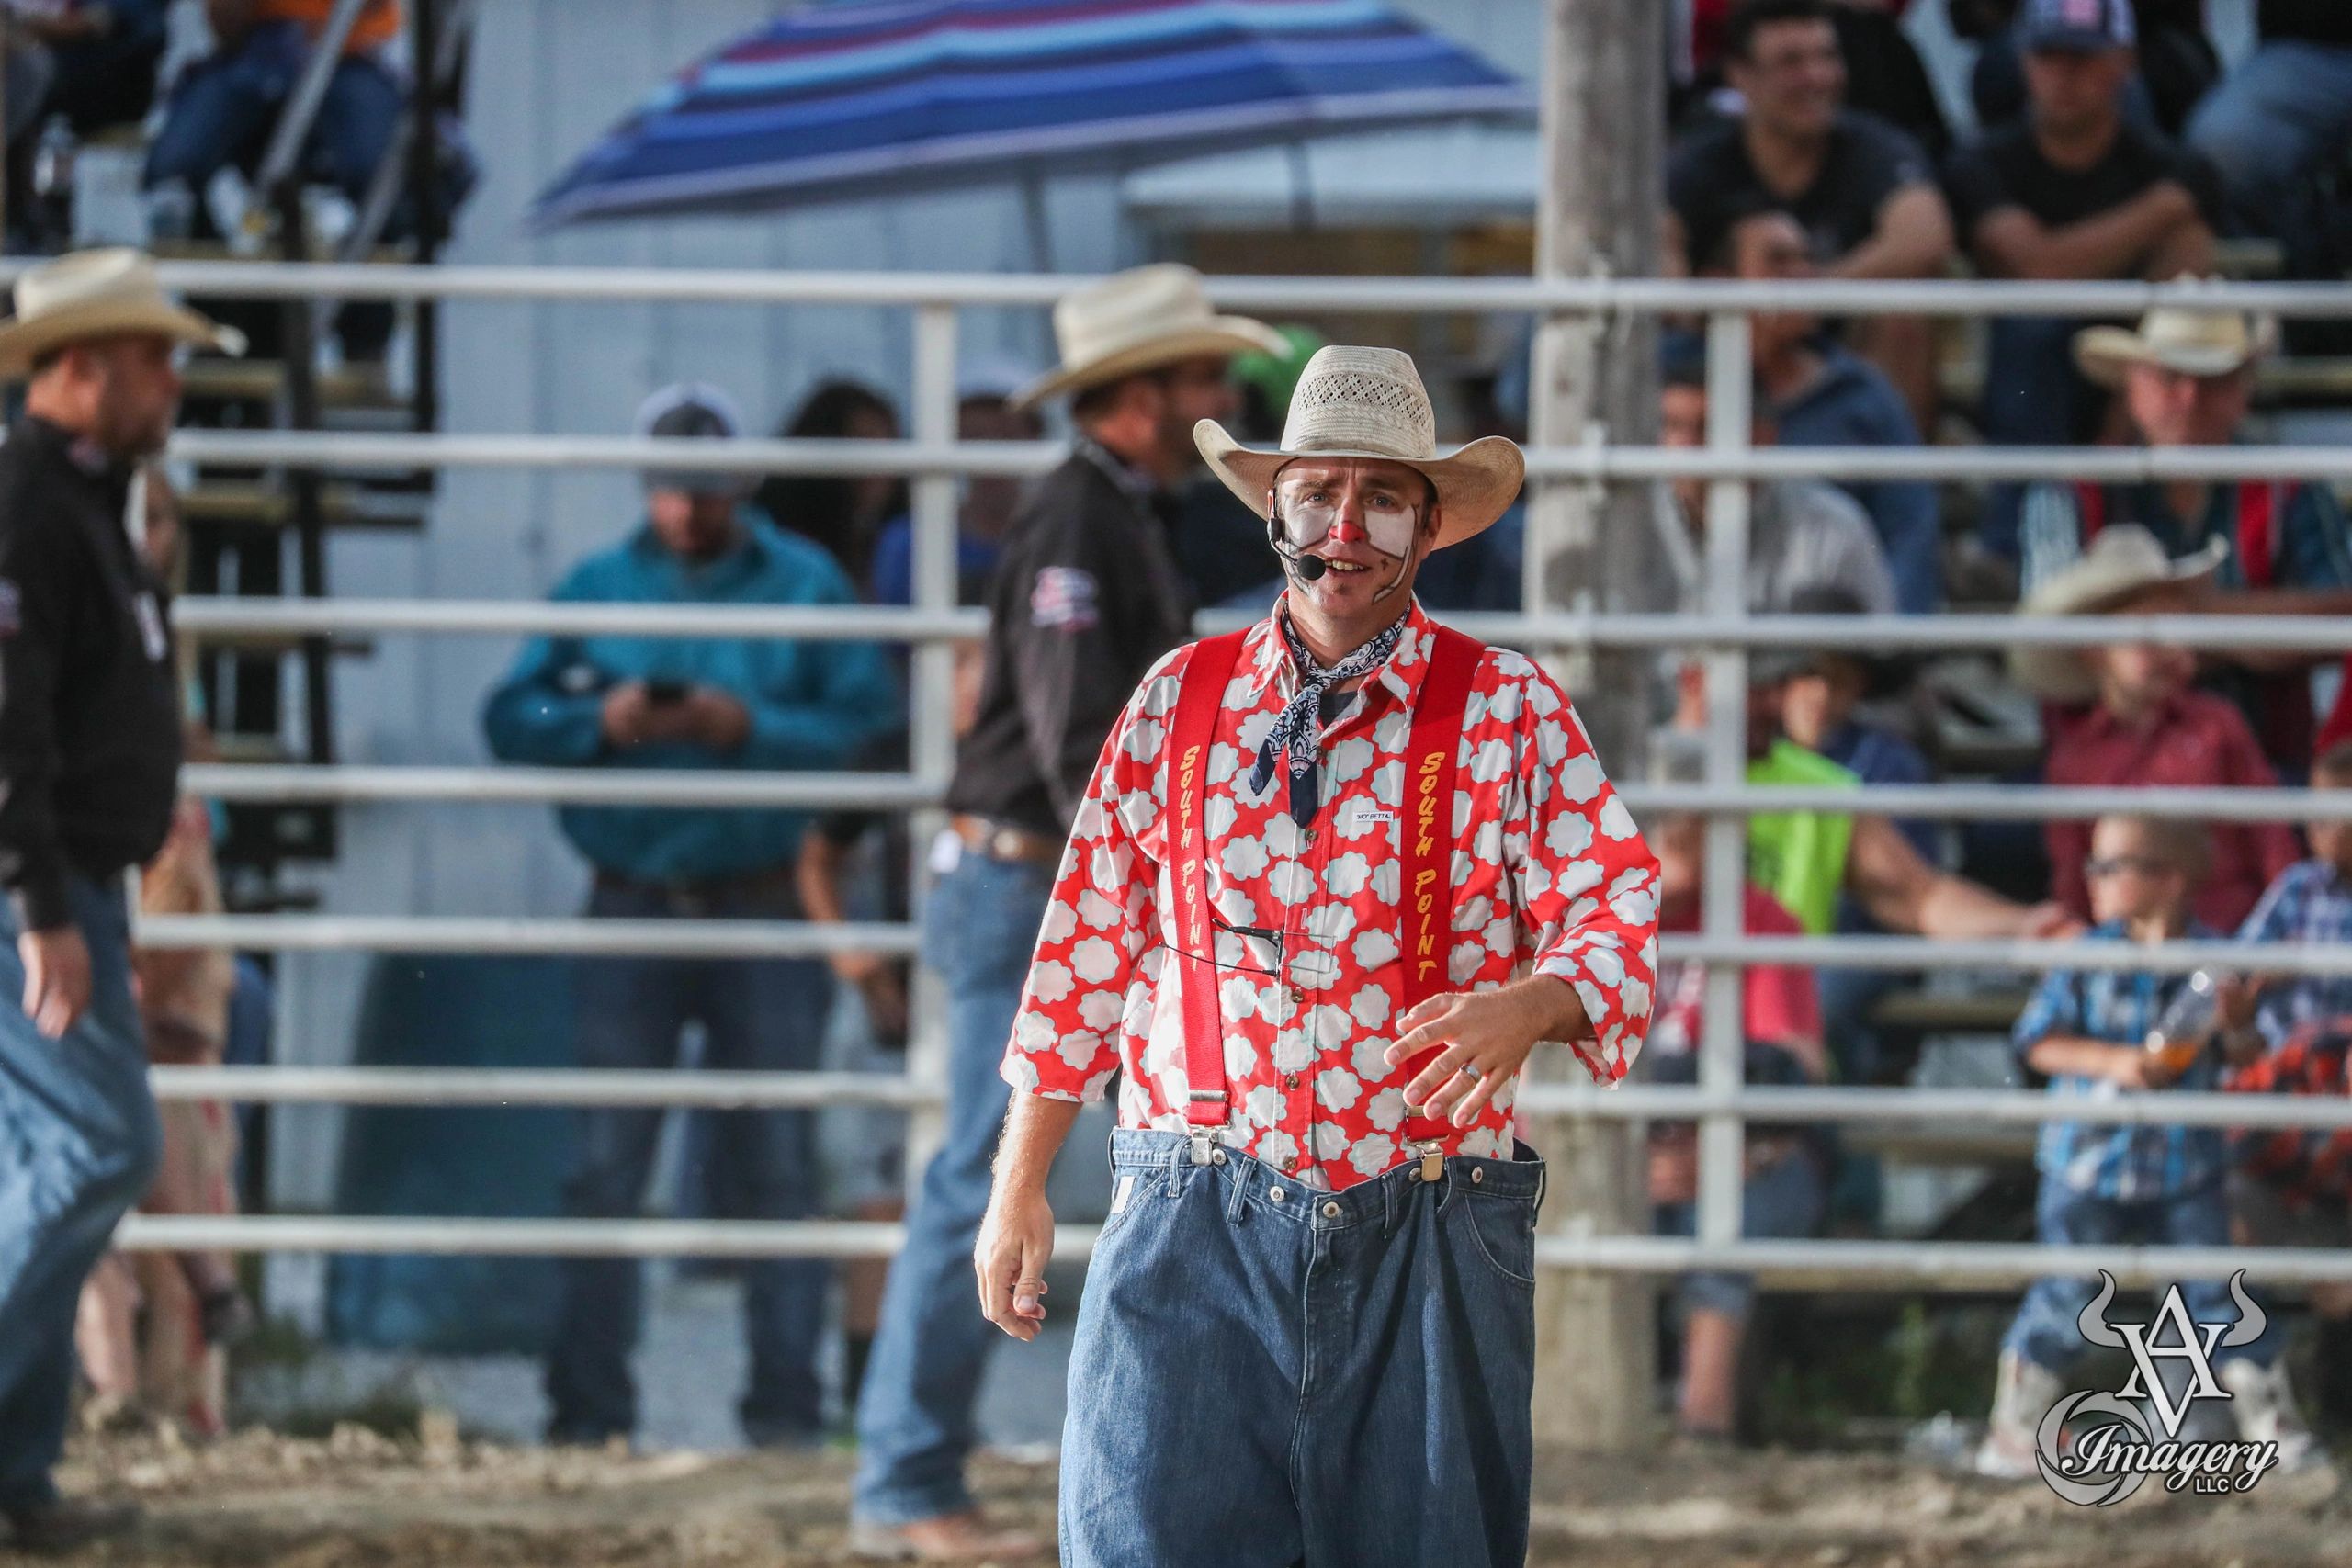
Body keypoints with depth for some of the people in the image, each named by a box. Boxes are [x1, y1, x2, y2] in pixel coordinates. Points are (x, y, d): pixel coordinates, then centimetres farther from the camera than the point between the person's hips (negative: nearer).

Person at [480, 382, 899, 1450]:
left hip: (763, 914, -1)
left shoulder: (804, 586, 5)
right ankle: (587, 1410, 3)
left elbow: (866, 720, -5)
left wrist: (751, 729, -18)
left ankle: (784, 1407, 5)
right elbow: (512, 720, 4)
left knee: (774, 1164, 1)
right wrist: (603, 722, -14)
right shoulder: (597, 587, 10)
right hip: (633, 909, 1)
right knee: (604, 1163, -1)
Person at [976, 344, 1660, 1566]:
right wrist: (1019, 1189, 10)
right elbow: (1087, 949, 13)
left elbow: (1619, 916, -1)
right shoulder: (1179, 700, 10)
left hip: (1426, 1237, -1)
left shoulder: (1508, 711, 4)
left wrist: (1527, 1009, -23)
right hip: (1196, 1233, 1)